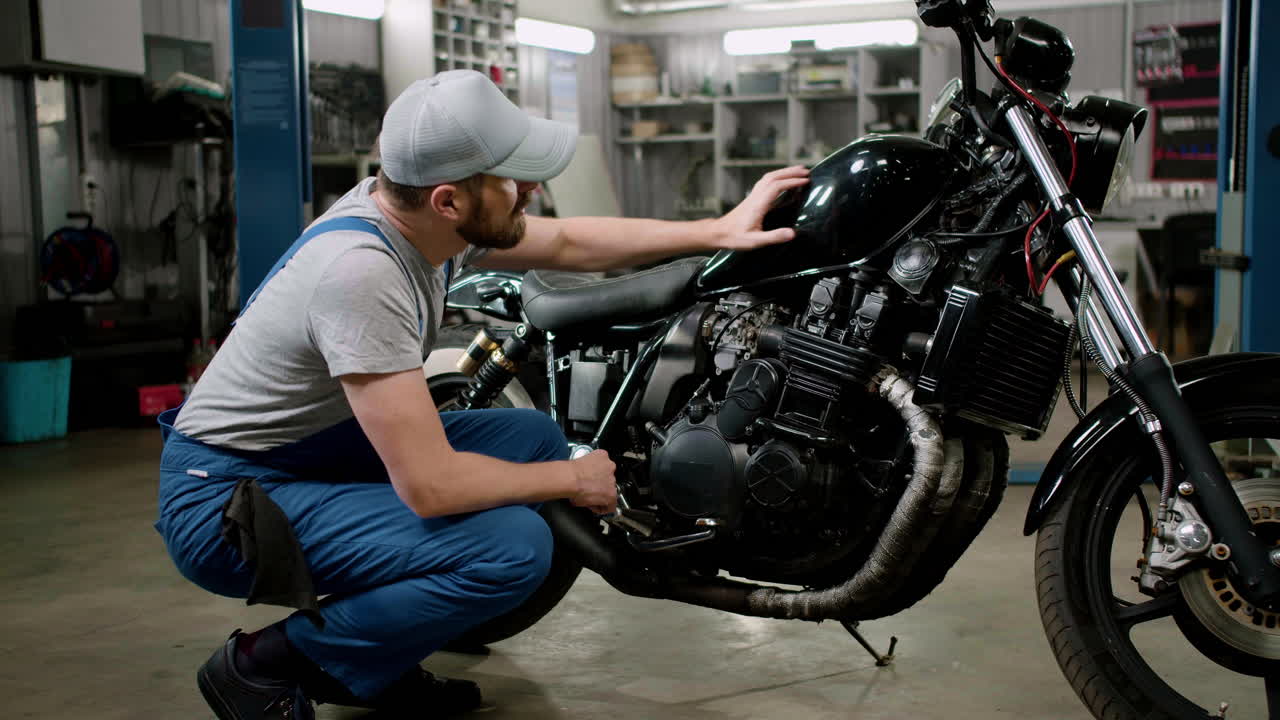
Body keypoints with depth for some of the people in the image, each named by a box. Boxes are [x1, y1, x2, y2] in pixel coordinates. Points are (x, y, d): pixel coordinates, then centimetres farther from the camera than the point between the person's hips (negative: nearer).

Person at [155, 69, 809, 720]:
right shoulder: (362, 271, -31)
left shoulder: (414, 209, -4)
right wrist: (574, 480, -15)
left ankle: (372, 667, 12)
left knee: (536, 438, 5)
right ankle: (263, 666, -4)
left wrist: (719, 230, 10)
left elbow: (570, 243, 12)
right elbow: (429, 485, -31)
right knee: (513, 548, -23)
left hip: (319, 448, 10)